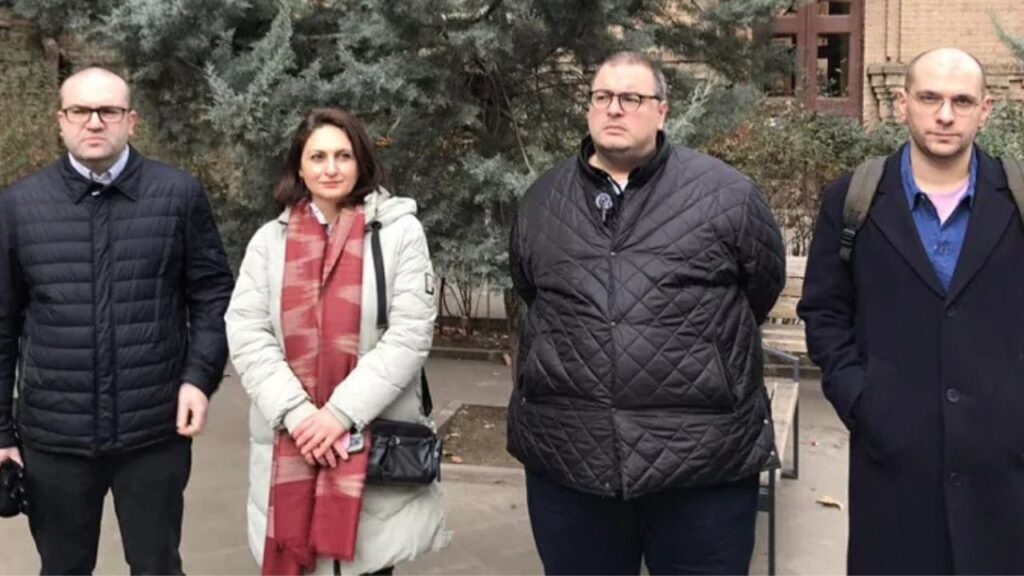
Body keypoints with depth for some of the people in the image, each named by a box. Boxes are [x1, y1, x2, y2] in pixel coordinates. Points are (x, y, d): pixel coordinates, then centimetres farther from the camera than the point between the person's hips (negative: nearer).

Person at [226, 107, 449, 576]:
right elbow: (246, 337, 1)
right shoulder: (269, 240, 7)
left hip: (374, 443, -2)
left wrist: (341, 412, -13)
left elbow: (410, 336, -7)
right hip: (290, 443, 2)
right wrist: (297, 414, -11)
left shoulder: (399, 232, -1)